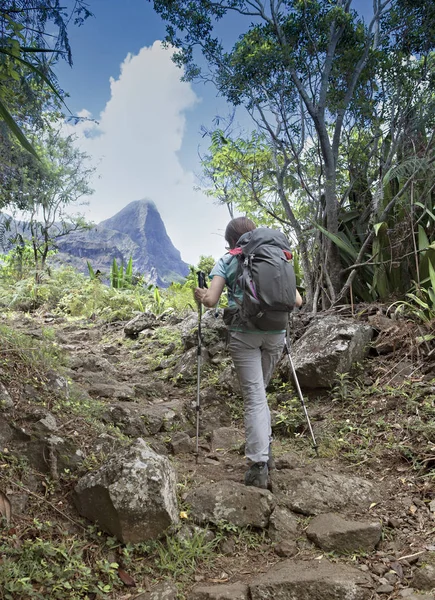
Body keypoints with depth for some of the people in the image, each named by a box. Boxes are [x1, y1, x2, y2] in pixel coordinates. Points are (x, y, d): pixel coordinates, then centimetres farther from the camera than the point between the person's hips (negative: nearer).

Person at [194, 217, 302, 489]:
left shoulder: (227, 261, 4)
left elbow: (211, 301, -5)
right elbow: (297, 300, 9)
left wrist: (201, 295, 17)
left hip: (244, 333, -3)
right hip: (275, 333, 3)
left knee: (254, 396, -1)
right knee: (260, 390, 21)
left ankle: (258, 465, -4)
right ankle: (266, 450, 22)